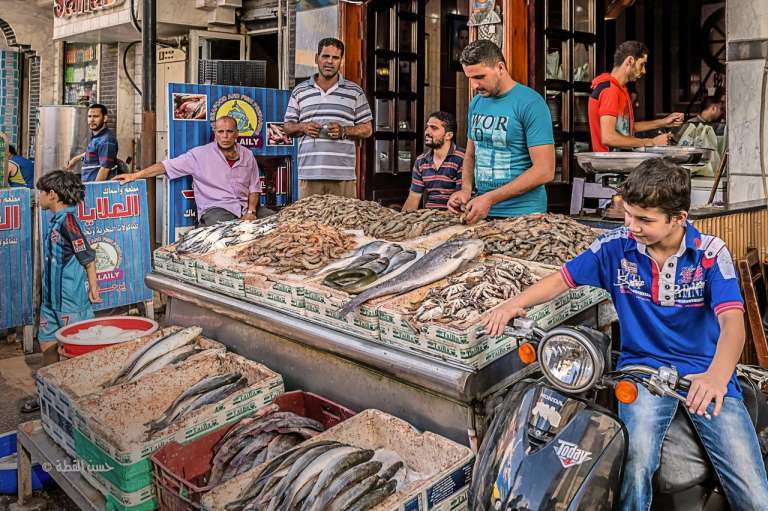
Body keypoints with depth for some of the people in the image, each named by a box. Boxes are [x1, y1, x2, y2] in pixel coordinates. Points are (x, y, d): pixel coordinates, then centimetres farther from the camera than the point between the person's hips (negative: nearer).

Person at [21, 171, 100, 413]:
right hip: (52, 296, 10)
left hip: (71, 298, -9)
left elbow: (87, 256, -18)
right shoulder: (55, 220, 10)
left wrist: (93, 288, -15)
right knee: (47, 344, 18)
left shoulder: (67, 219, -17)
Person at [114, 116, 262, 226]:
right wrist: (135, 175, -9)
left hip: (244, 207, 4)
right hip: (214, 209, -4)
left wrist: (251, 212, -2)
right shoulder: (200, 154, 2)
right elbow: (167, 166, -1)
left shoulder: (247, 155, 13)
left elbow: (254, 188, 15)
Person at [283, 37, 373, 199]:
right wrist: (303, 128, -5)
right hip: (309, 173, 1)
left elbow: (367, 129, 9)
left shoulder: (355, 91, 10)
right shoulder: (300, 91, 15)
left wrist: (343, 131, -9)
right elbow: (287, 127, 16)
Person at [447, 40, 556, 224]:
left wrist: (490, 198, -21)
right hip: (482, 212, 6)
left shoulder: (531, 104, -13)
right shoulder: (476, 103, 8)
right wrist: (466, 189, -3)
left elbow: (545, 171, -18)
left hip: (523, 215, -6)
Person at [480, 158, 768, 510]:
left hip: (706, 373, 0)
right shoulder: (616, 246, -1)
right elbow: (563, 279, 6)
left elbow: (732, 320, -19)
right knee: (636, 462, -29)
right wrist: (514, 304, -13)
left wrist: (717, 377, -39)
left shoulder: (711, 253, -6)